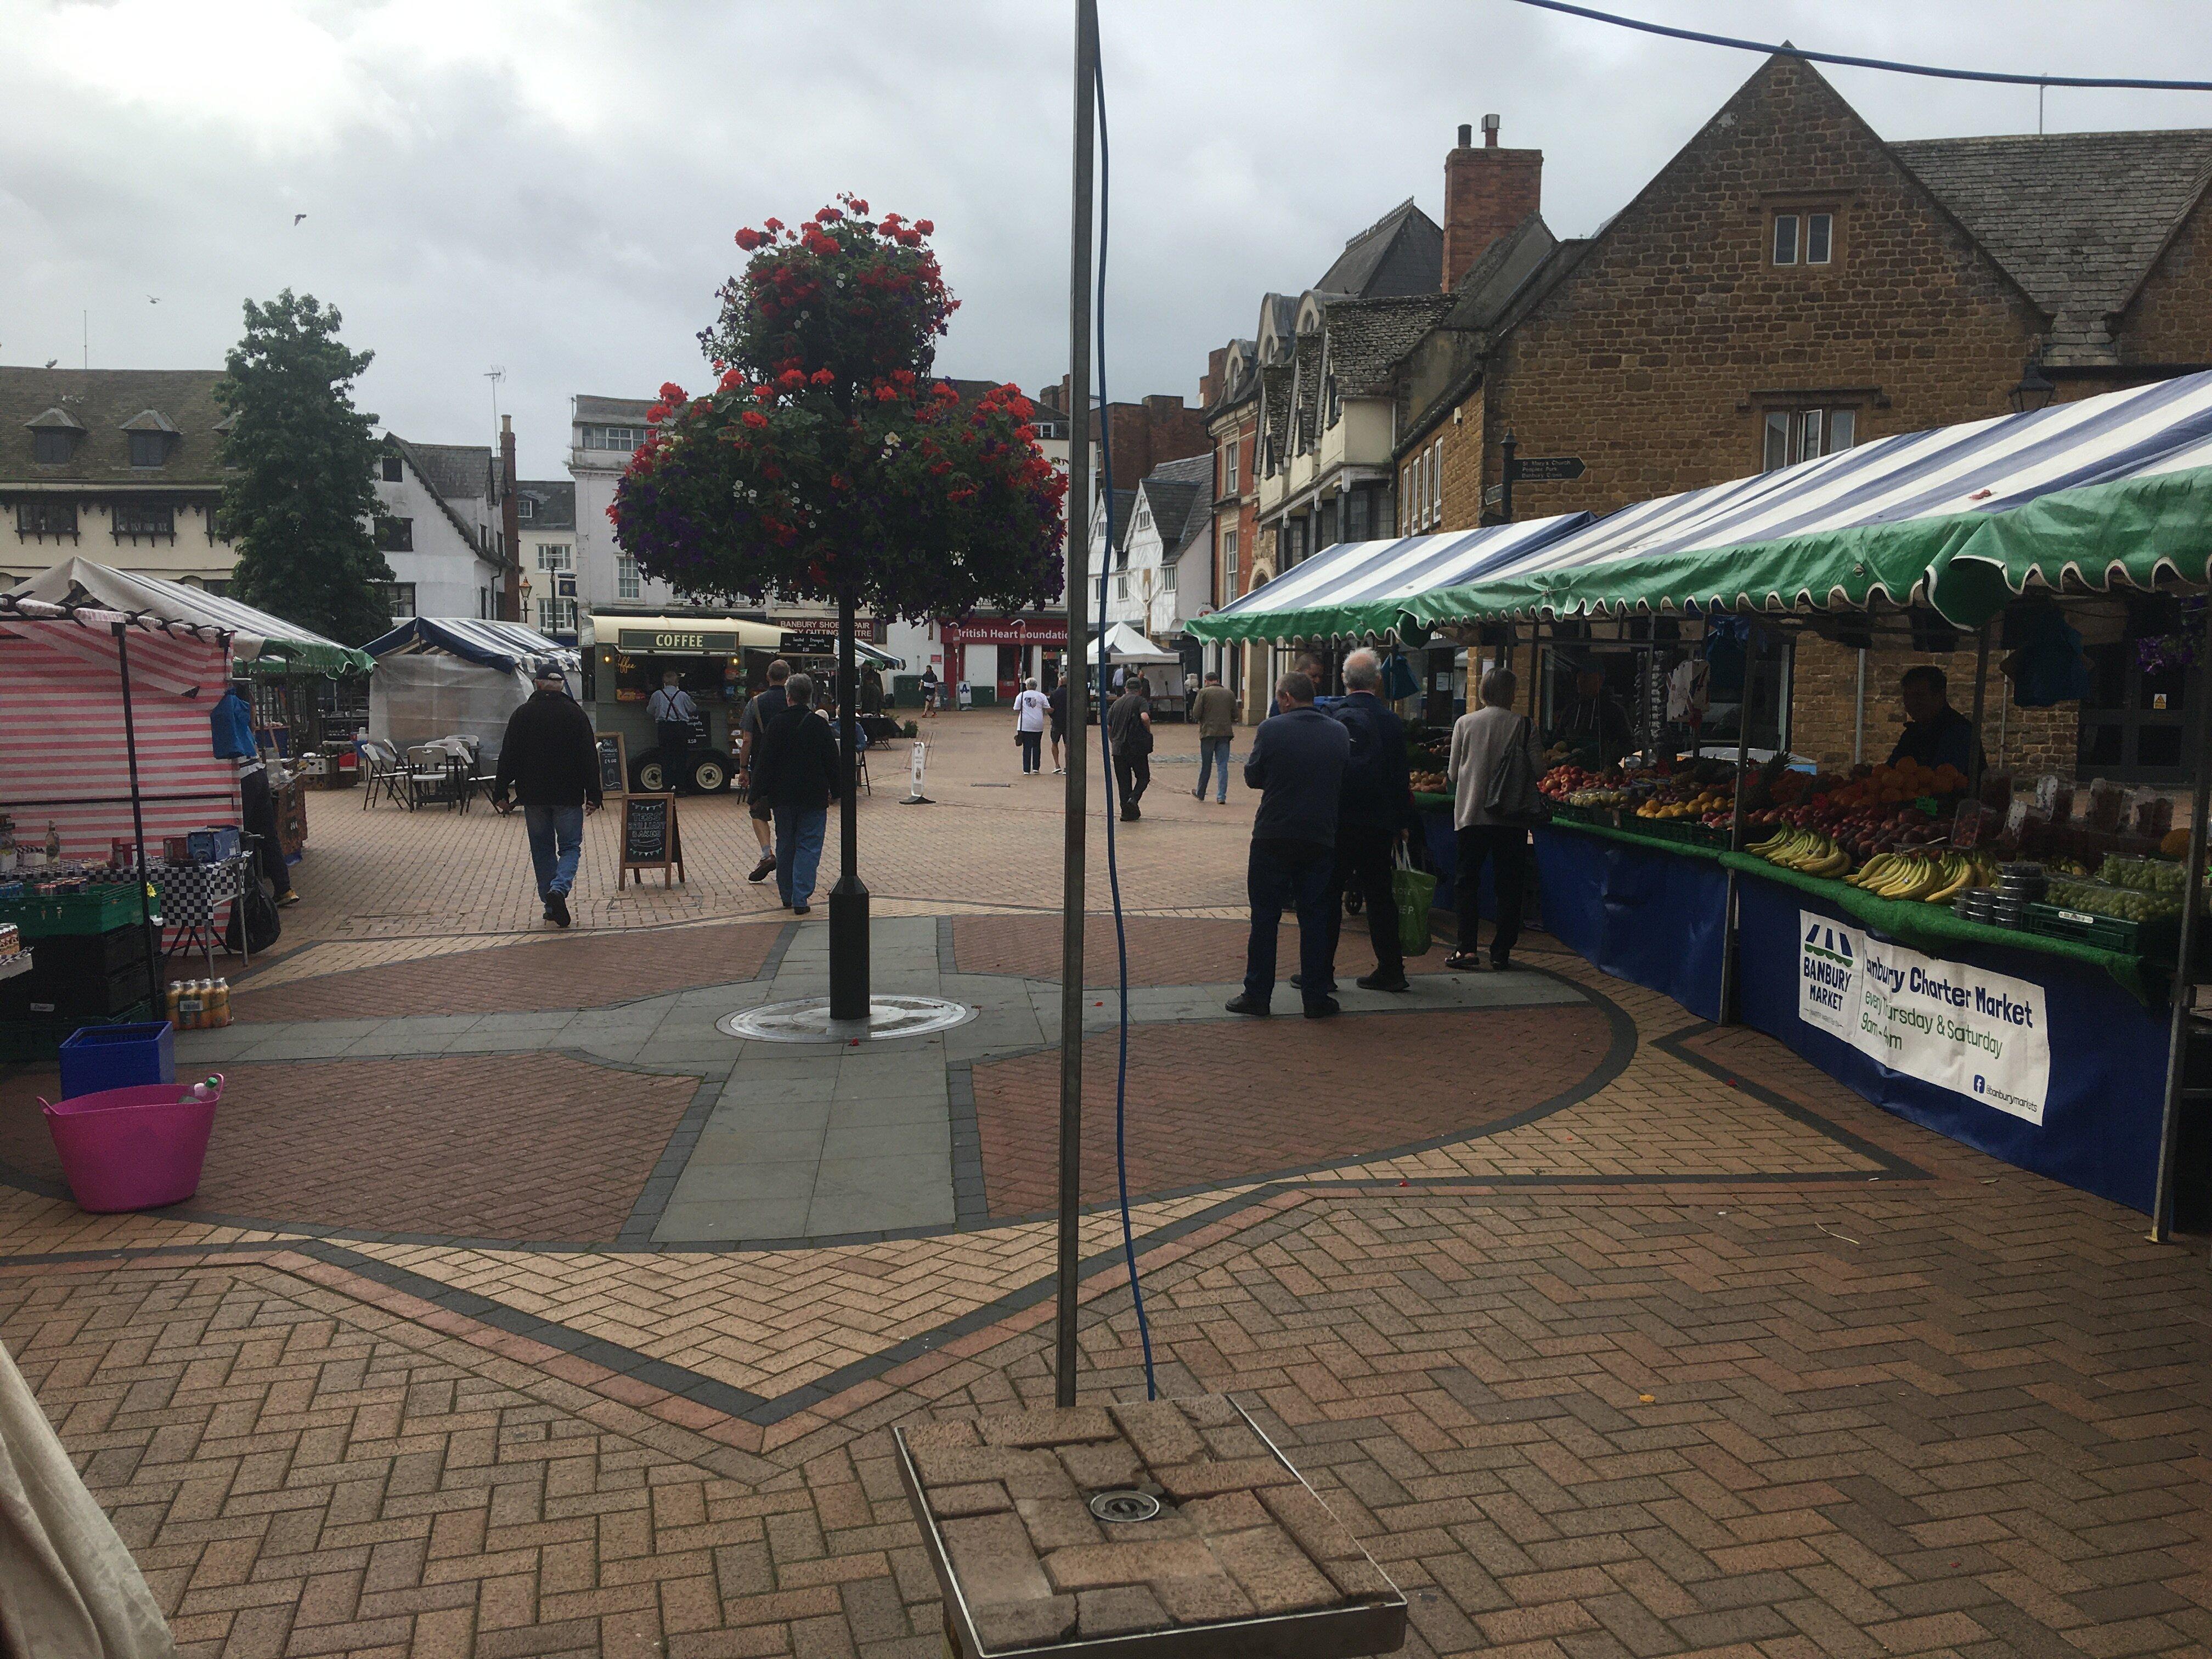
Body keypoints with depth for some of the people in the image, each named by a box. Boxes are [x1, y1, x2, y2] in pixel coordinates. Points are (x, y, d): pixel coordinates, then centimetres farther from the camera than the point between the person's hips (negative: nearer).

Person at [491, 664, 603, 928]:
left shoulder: (521, 715, 1)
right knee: (570, 847, 6)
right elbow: (590, 759, -3)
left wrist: (500, 793, 7)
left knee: (542, 850, 11)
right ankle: (559, 889, -20)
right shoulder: (576, 715, -2)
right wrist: (593, 795, 1)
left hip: (533, 796, 2)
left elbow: (508, 757, 1)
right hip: (568, 795, -1)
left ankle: (550, 905, 11)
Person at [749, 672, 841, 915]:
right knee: (809, 845, 1)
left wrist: (759, 792, 6)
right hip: (814, 796, -2)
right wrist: (834, 791, 9)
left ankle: (787, 895, 23)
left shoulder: (776, 725, -4)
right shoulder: (820, 726, -6)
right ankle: (801, 898, -7)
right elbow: (832, 761, -1)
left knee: (785, 845, 14)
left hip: (783, 796, 2)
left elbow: (765, 762, -2)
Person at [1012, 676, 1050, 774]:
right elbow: (1048, 710, 1)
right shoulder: (1041, 696, 3)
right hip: (1038, 726, 1)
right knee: (1037, 746, 13)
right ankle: (1036, 768, 12)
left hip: (1025, 725, -1)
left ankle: (1026, 770, -1)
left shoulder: (1021, 696, 2)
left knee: (1027, 748, 2)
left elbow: (1016, 710, 3)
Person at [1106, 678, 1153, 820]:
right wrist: (1148, 731, -4)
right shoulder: (1141, 701, -2)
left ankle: (1127, 813, 6)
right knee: (1143, 777, 9)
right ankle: (1133, 798, -15)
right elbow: (1145, 717, -22)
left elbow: (1108, 727, 11)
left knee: (1123, 781, 9)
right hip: (1137, 747, -4)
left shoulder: (1117, 703, 13)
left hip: (1118, 749, 4)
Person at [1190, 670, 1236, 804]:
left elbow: (1196, 714, -9)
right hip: (1225, 733, 2)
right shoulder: (1229, 693, 6)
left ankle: (1200, 794, 22)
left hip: (1208, 732, -2)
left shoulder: (1204, 692, -5)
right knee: (1223, 765, 4)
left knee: (1206, 765, 9)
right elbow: (1235, 715, 8)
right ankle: (1222, 796, -1)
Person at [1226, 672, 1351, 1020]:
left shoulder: (1272, 730, -10)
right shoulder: (1339, 734, 1)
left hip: (1273, 838, -3)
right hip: (1320, 840, 3)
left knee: (1265, 919, 5)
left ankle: (1258, 995, 9)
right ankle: (1315, 998, 12)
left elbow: (1252, 778, 0)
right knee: (1315, 919, 10)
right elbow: (1344, 785, 11)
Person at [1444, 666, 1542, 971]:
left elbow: (1453, 774, 3)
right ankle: (1501, 951, 10)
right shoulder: (1523, 725, -5)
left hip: (1471, 814, 1)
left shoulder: (1465, 723, -1)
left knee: (1466, 880, 7)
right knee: (1508, 884, 9)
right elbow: (1539, 771, -4)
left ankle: (1467, 948, -2)